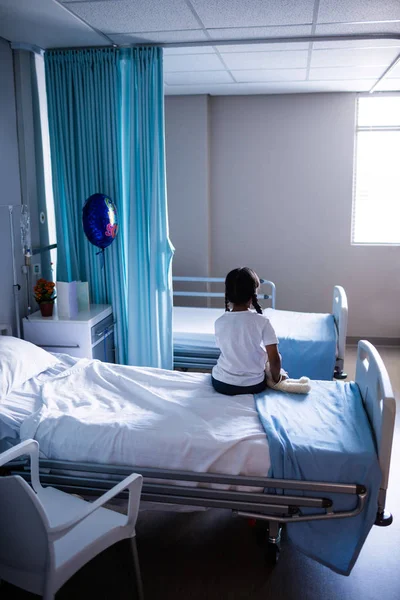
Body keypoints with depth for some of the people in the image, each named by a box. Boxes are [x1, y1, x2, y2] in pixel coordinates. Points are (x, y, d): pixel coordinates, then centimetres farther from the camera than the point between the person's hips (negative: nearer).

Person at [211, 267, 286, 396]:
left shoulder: (219, 322, -9)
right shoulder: (262, 321, -16)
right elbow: (274, 360, -15)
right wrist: (277, 378, 4)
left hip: (221, 384, 2)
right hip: (254, 386, -1)